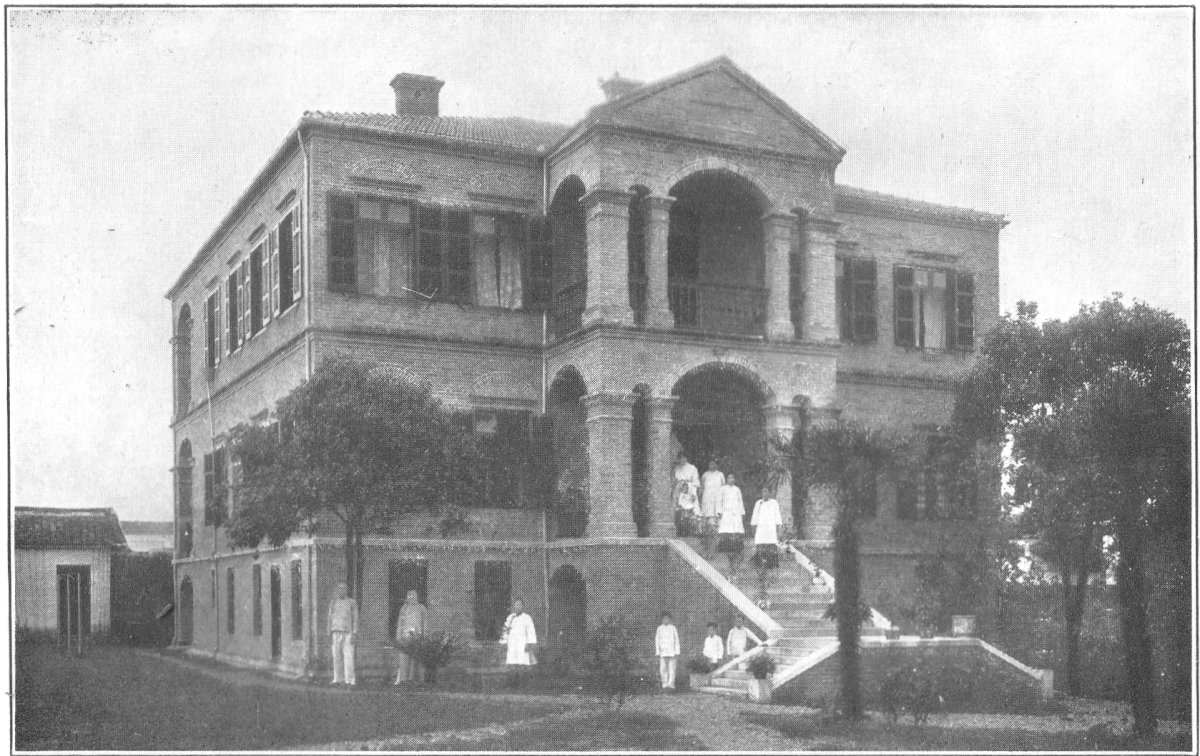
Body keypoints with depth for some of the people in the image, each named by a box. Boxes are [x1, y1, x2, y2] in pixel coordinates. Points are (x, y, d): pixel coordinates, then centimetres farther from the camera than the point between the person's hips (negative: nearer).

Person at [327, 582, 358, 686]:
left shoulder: (352, 602, 3)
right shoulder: (333, 603, 12)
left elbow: (355, 619, 0)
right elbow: (330, 619, 13)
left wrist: (354, 634, -9)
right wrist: (330, 634, 6)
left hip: (348, 633, -3)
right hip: (336, 632, 3)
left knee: (348, 657, -7)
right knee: (337, 657, 2)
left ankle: (349, 680, -6)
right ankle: (338, 679, 6)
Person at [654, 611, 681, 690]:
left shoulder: (673, 628, 4)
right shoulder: (659, 628, 7)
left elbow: (677, 641, 6)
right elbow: (657, 641, 9)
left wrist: (677, 653, 2)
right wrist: (657, 653, 4)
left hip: (672, 653, -1)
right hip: (662, 653, 1)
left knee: (671, 669, -6)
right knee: (663, 669, -3)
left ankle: (671, 685, -6)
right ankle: (665, 685, 4)